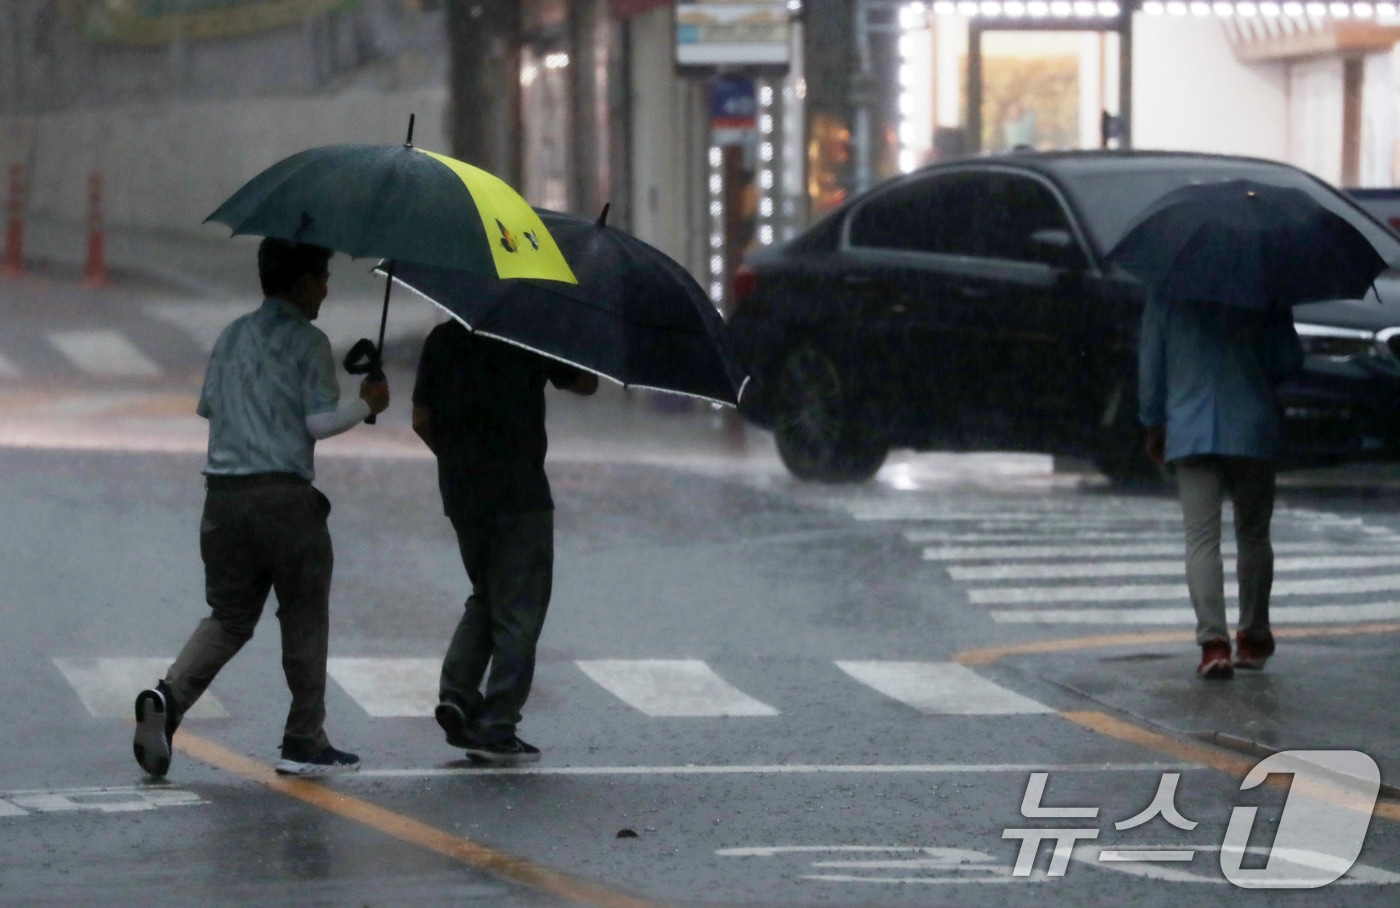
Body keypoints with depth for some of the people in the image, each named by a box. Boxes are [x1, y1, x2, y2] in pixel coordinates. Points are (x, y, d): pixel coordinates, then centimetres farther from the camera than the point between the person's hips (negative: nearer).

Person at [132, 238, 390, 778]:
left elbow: (208, 406, 15)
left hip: (223, 492, 6)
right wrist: (366, 405, 5)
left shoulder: (232, 336, 12)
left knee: (228, 617, 12)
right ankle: (304, 743, 12)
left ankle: (168, 697, -12)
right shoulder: (307, 342, -6)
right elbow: (320, 422, -11)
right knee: (304, 620, 8)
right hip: (284, 496, -6)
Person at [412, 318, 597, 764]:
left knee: (485, 598, 23)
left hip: (460, 493, 5)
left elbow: (422, 419, 8)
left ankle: (456, 694, 6)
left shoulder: (442, 340, 6)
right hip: (519, 492, -5)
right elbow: (586, 384, 2)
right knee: (518, 613, 1)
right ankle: (496, 728, -1)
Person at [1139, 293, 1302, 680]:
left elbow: (1150, 361, 5)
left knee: (1201, 538, -6)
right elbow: (1290, 361, -2)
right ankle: (1254, 637, 24)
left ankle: (1213, 640, -22)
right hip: (1252, 430, 1)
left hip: (1189, 434, 0)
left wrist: (1153, 424, 17)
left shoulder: (1167, 292, 1)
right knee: (1253, 535, 16)